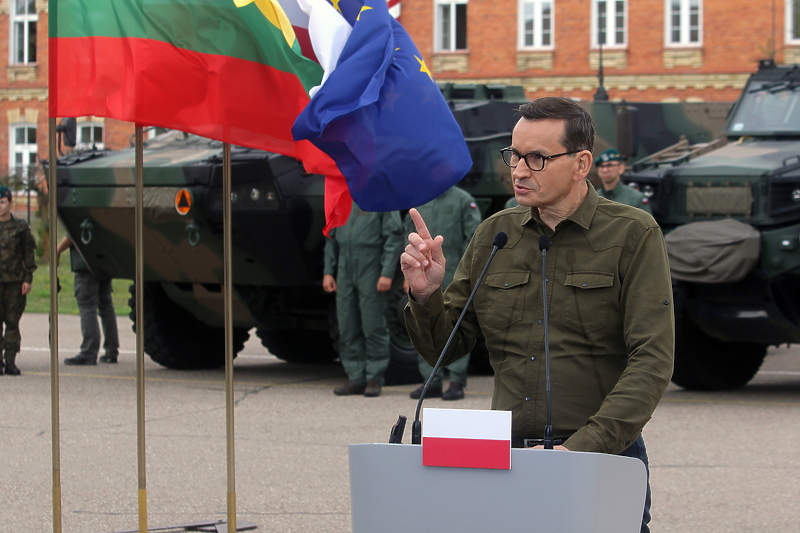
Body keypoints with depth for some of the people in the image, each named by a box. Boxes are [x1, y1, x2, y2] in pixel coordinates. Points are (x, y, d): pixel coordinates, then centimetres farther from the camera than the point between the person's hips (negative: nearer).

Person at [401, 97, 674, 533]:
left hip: (603, 459, -3)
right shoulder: (494, 235, 10)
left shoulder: (633, 235, -3)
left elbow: (652, 362, -11)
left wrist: (583, 447, -21)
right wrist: (425, 295, -8)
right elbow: (442, 350, 13)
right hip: (506, 458, 3)